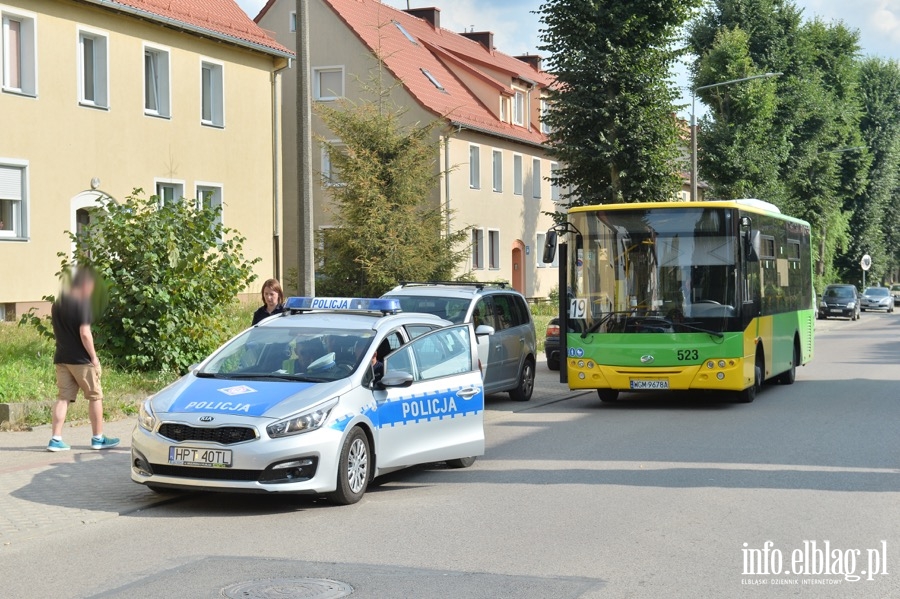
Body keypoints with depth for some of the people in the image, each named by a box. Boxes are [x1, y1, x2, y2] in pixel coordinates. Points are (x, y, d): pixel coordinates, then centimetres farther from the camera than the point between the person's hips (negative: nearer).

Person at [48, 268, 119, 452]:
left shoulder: (57, 304, 9)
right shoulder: (82, 303, -14)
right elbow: (84, 333, -18)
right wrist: (93, 356, -13)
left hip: (61, 358, 7)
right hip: (81, 359, -7)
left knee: (63, 397, 7)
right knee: (95, 396, 6)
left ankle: (56, 439, 0)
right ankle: (98, 438, 12)